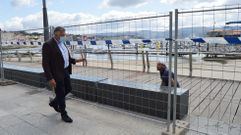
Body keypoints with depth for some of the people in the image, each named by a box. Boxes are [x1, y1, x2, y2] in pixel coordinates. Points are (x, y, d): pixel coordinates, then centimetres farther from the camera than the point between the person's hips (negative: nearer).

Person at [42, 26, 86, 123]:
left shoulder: (62, 43, 10)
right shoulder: (48, 45, -17)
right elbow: (45, 63, -19)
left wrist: (75, 60, 5)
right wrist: (50, 78, -23)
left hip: (65, 71, 8)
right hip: (56, 74, -8)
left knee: (68, 89, 19)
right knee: (60, 94, 5)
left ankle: (54, 103, 42)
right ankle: (63, 114, 23)